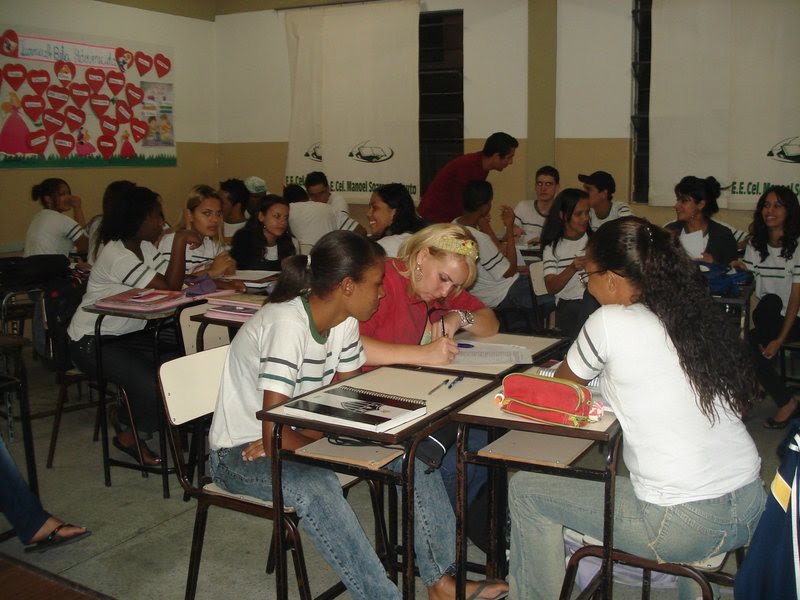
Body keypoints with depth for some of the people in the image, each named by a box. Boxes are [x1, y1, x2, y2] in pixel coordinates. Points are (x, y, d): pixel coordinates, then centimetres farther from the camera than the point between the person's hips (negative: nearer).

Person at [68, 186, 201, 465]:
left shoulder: (144, 247, 6)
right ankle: (128, 434, 5)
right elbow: (169, 288, -28)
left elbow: (172, 280, -3)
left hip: (129, 334, 9)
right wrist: (180, 240, -25)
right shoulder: (116, 255, -23)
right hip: (92, 342, -9)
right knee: (150, 385, -27)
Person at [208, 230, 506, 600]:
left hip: (289, 435, 8)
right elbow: (275, 436, -32)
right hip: (240, 452, -7)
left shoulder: (345, 323, -5)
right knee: (315, 484, -38)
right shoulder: (287, 324, -30)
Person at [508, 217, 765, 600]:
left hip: (684, 526, -7)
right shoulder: (701, 316, 4)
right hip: (752, 508, 7)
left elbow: (567, 381, 4)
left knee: (524, 490, 8)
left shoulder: (611, 322, -13)